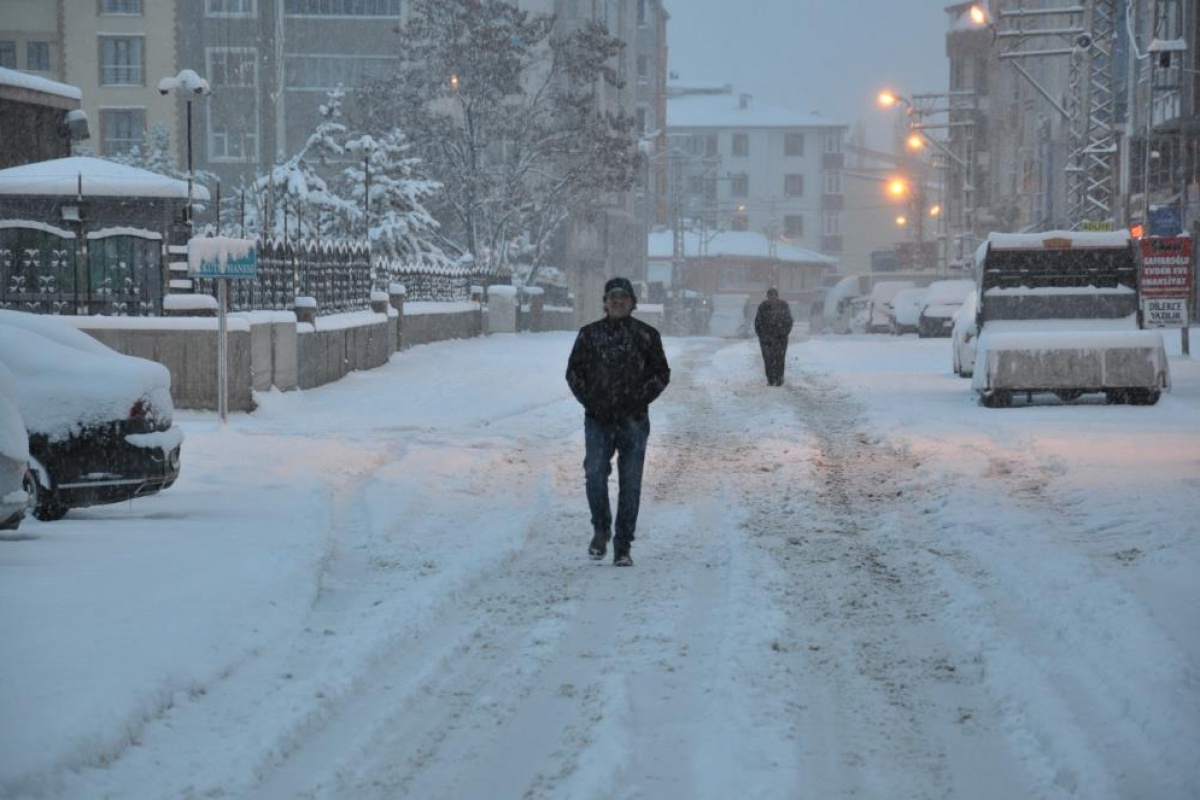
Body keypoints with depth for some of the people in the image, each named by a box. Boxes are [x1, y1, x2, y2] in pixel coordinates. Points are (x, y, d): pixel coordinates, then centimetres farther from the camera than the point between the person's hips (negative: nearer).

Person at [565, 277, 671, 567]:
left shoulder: (646, 335, 4)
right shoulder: (590, 334, 5)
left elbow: (662, 374, 8)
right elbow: (573, 372, 10)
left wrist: (639, 400, -4)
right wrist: (589, 401, -3)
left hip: (633, 420, 0)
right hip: (598, 419, 0)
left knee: (630, 485, 1)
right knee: (595, 475, -15)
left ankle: (623, 547, 8)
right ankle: (601, 529, 10)